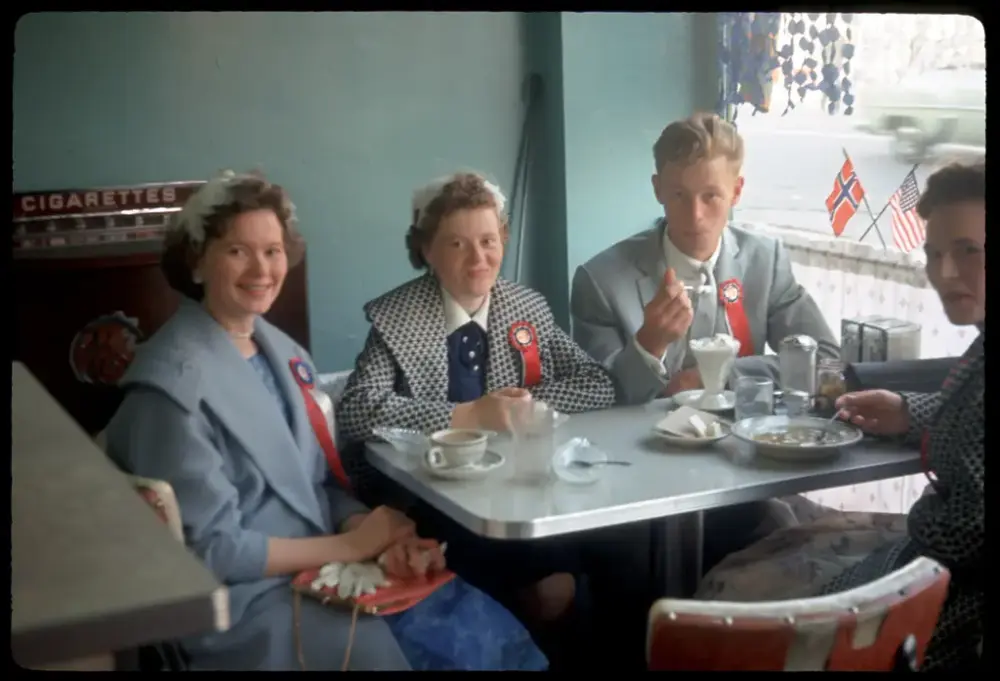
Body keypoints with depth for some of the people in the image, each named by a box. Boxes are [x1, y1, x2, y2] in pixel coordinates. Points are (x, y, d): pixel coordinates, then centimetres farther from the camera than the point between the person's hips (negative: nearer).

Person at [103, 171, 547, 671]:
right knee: (413, 652, -23)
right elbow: (210, 549, -16)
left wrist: (383, 540, -11)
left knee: (492, 632, -7)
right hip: (242, 600, -7)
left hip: (321, 567, 7)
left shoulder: (281, 351, 8)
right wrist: (350, 545, -14)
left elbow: (322, 482, 9)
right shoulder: (175, 382, -15)